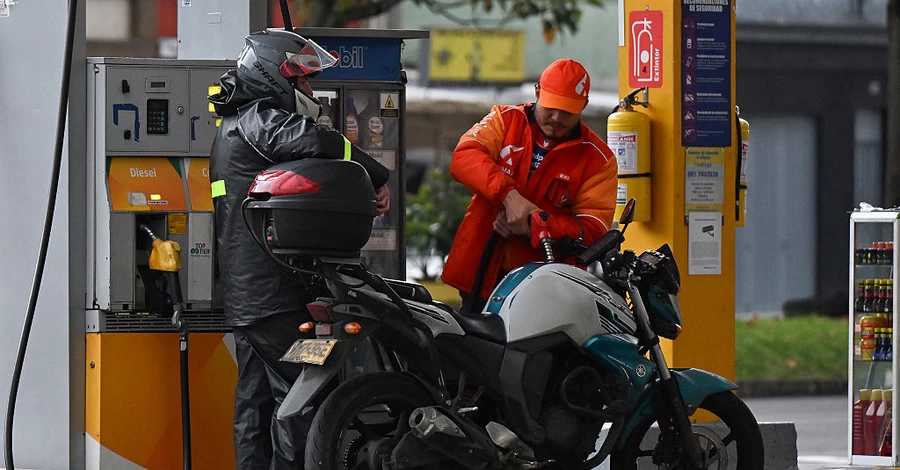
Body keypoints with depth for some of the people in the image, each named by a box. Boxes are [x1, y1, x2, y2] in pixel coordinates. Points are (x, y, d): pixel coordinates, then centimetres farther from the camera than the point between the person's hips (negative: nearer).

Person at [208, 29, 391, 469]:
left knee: (255, 399, 11)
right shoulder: (259, 119, -9)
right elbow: (316, 141, -29)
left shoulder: (232, 127, 24)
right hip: (276, 294, -10)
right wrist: (377, 176, -16)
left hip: (244, 296, 11)